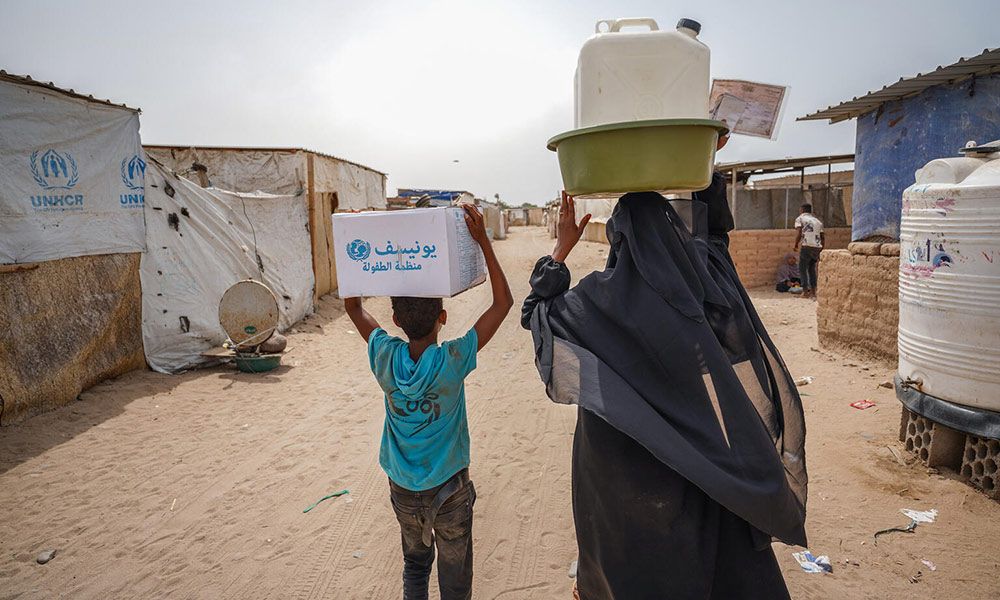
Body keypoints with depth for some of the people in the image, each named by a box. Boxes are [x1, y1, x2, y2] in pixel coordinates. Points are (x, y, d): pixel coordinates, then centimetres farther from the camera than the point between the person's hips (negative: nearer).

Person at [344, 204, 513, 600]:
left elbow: (353, 306, 1)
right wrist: (483, 241, -22)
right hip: (449, 488, -3)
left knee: (414, 565, 24)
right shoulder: (452, 361, -25)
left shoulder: (385, 358, -16)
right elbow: (503, 302, -20)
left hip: (402, 488, 4)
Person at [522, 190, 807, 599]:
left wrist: (561, 249, 0)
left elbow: (536, 313, -3)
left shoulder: (604, 298, -20)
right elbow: (712, 234, 16)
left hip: (629, 468, -3)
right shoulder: (708, 275, -8)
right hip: (708, 461, 4)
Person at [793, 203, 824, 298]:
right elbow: (822, 238, 19)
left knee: (802, 269, 4)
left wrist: (796, 245, 2)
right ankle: (813, 292, 14)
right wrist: (820, 251, 25)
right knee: (811, 269, 17)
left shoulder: (800, 219, 4)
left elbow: (798, 233, -11)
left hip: (806, 246, -5)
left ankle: (805, 292, -3)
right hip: (817, 247, 5)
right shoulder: (818, 221, 21)